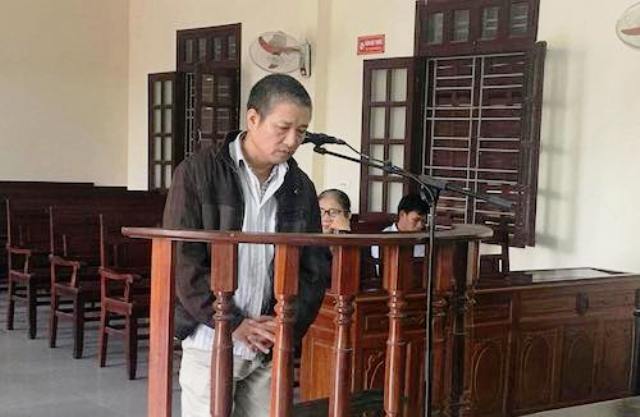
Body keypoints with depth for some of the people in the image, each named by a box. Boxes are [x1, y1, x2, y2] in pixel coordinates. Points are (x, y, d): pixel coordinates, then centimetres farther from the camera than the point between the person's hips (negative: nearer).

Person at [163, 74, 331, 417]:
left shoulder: (300, 188, 8)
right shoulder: (198, 173, -5)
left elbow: (316, 267, 11)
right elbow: (182, 261, -11)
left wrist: (289, 323, -5)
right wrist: (235, 324, -14)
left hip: (271, 348, 4)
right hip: (210, 343, -4)